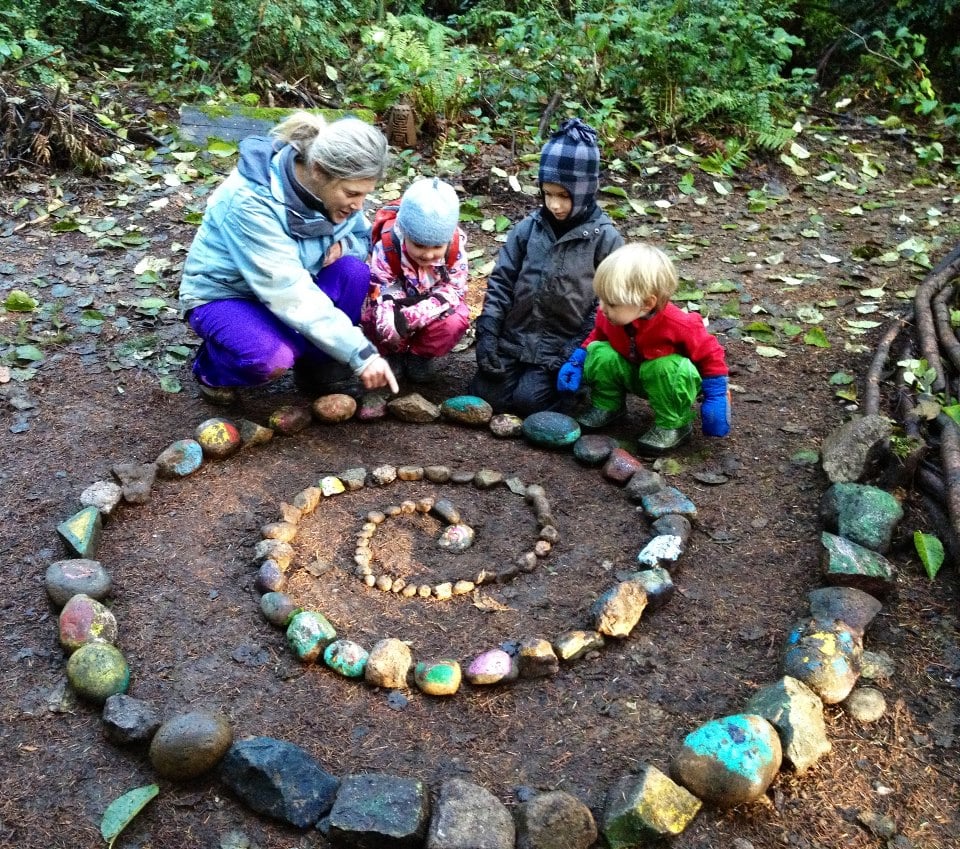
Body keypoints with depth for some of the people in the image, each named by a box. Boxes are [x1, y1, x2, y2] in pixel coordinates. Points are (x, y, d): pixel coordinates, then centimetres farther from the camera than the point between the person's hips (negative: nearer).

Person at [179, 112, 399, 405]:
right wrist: (360, 353, -39)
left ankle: (318, 366, -1)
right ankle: (212, 366, 0)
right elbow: (289, 294, -37)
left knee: (353, 271, -22)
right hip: (222, 295, -6)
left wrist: (343, 244, -22)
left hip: (286, 285, 6)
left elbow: (363, 238, 4)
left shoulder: (332, 188, -14)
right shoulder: (252, 202, -34)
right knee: (272, 356, -36)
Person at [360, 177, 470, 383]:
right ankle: (394, 352, 0)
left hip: (435, 311, 1)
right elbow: (380, 299, -24)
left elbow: (453, 291, -20)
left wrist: (411, 316, -35)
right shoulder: (387, 249, -27)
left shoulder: (456, 246, -24)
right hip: (398, 306, -1)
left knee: (455, 321, -31)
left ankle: (421, 354, 0)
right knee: (375, 318, -34)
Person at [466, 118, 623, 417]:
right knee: (486, 393, -6)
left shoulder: (604, 238, -9)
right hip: (515, 337, 4)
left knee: (529, 399, -17)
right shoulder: (528, 227, 0)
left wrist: (579, 351, -15)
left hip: (561, 347, -3)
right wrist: (487, 332, -6)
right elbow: (501, 281, 3)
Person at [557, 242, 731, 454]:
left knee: (667, 369, -39)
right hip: (631, 373, 4)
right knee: (600, 353, -22)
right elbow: (598, 337, 5)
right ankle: (607, 406, 1)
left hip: (668, 379, -4)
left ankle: (674, 425, -15)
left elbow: (710, 355, -20)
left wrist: (715, 398, -21)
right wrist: (576, 362, -9)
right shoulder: (609, 316, -19)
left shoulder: (678, 325, -34)